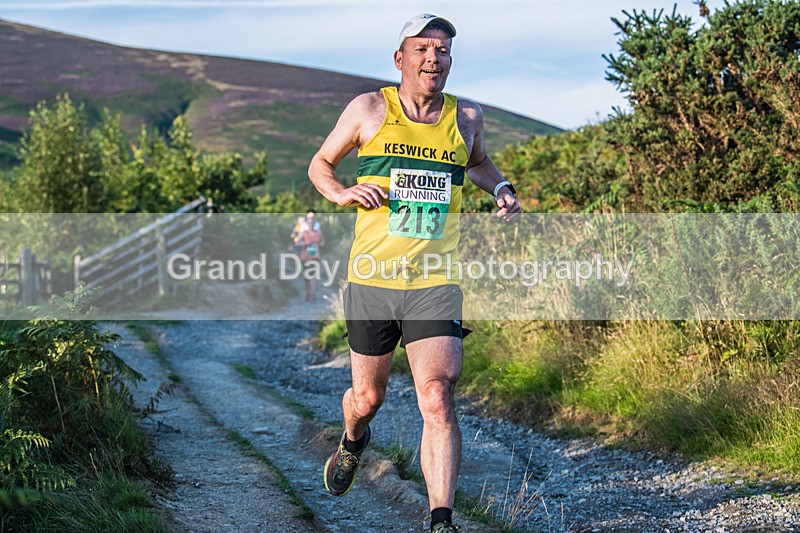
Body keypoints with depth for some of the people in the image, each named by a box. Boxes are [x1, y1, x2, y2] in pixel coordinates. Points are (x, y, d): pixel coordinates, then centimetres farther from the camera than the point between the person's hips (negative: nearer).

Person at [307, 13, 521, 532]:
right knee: (368, 397, 13)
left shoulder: (467, 117, 7)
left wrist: (501, 189, 10)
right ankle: (353, 442, 50)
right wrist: (341, 192, -8)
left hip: (436, 283, 0)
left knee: (437, 397, -16)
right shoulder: (369, 109, 1)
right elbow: (320, 164, 13)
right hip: (371, 279, 0)